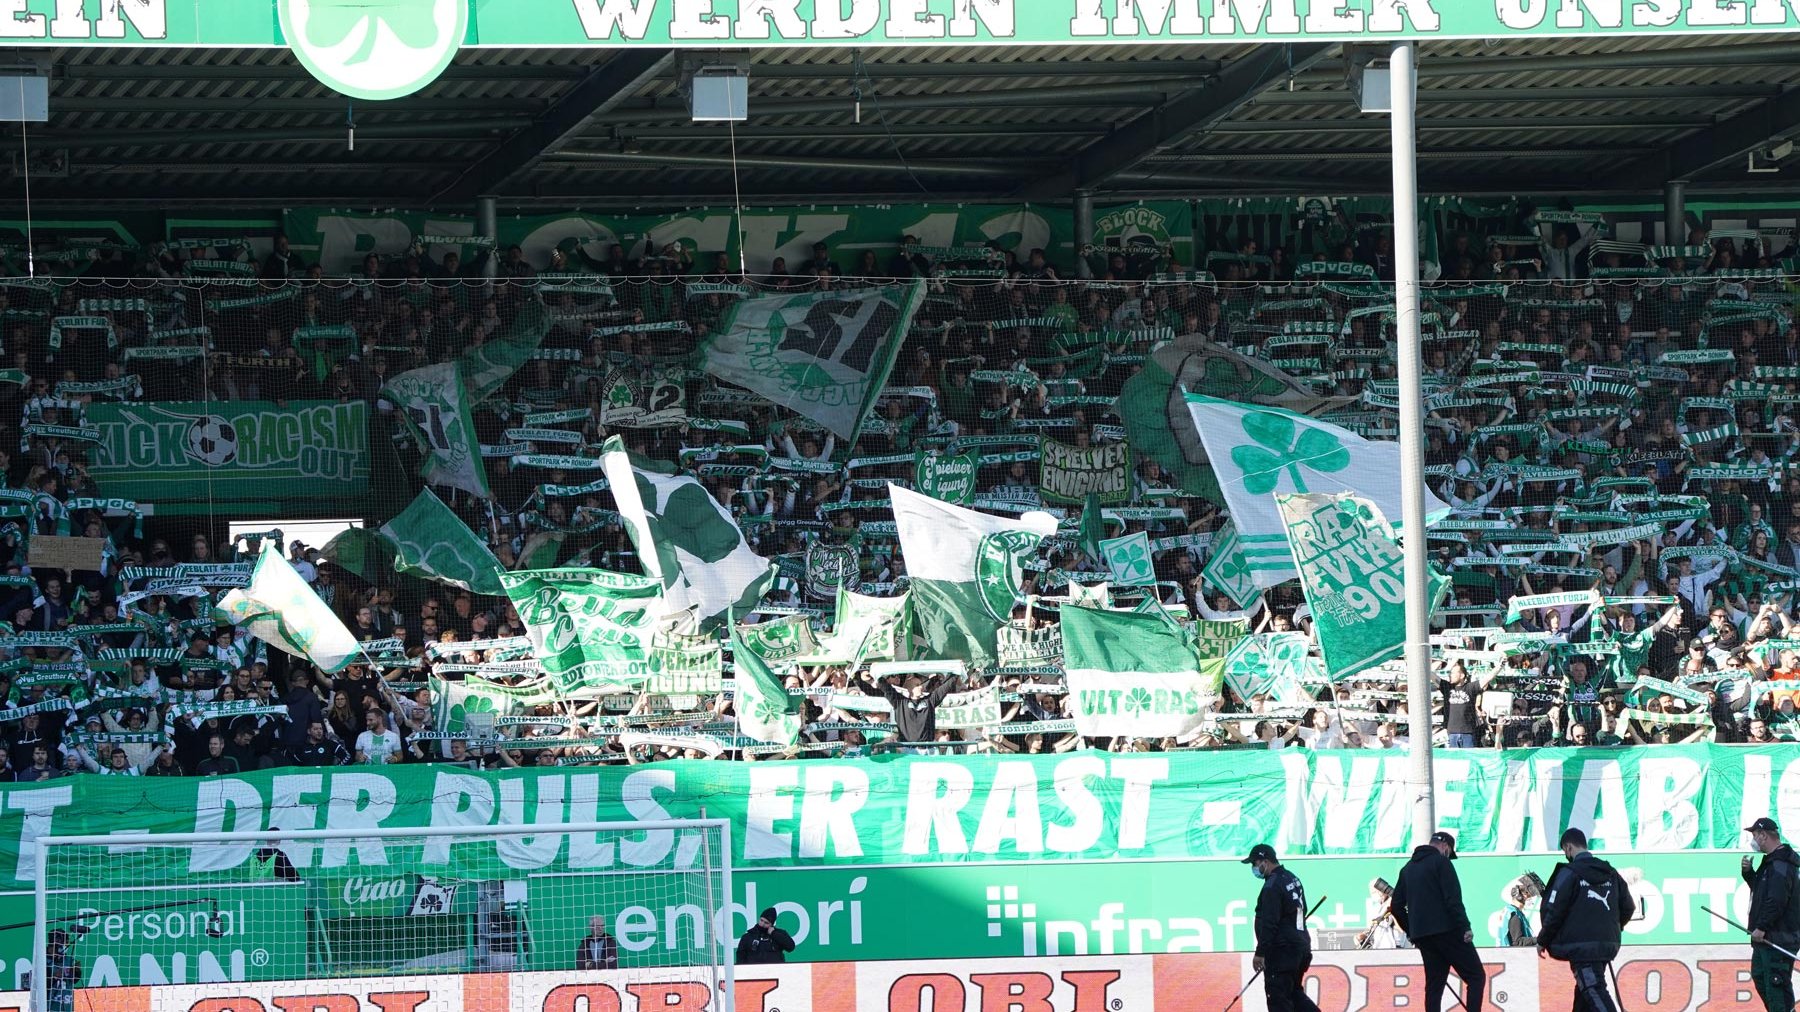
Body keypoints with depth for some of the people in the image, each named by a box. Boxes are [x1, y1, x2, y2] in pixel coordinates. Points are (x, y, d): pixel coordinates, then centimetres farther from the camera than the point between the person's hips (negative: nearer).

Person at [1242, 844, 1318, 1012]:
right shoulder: (1292, 878, 11)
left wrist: (1260, 953, -19)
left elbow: (1269, 924, -22)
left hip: (1281, 953, -10)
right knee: (1294, 991, 20)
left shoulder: (1272, 886, -18)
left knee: (1278, 998, -5)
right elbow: (1302, 910, 23)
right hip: (1301, 946, 10)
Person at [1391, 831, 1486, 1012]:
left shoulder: (1408, 868, 18)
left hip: (1421, 935, 7)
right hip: (1448, 931, -7)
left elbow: (1396, 906, 18)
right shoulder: (1441, 862, -4)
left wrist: (1411, 932, 22)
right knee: (1476, 977, -2)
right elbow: (1453, 898, -15)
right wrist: (1465, 927, -14)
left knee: (1434, 984, 9)